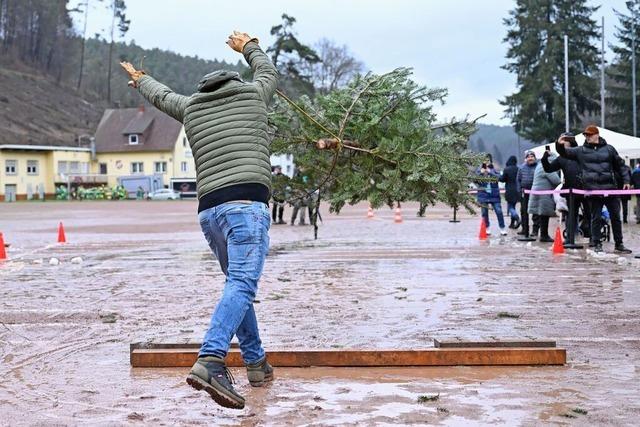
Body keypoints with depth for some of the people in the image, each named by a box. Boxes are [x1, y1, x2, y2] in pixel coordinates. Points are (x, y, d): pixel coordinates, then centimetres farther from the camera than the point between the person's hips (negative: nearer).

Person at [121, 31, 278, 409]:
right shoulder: (253, 94, 15)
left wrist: (140, 80, 66)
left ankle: (257, 363, 20)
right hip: (247, 202, -5)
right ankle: (209, 362, -32)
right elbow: (270, 73, 38)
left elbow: (163, 96, 44)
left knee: (240, 285, 18)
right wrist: (249, 47, 58)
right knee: (242, 285, -15)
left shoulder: (192, 107, 22)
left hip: (209, 209, 5)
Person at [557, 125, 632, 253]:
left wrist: (626, 180, 8)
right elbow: (565, 152, 4)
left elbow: (620, 165, 13)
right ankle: (597, 244, 13)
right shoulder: (580, 151, 8)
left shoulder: (608, 149, 8)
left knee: (615, 217, 7)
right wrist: (560, 145, -18)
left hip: (610, 189, 1)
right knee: (596, 218, 3)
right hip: (593, 190, -1)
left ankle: (619, 244, 17)